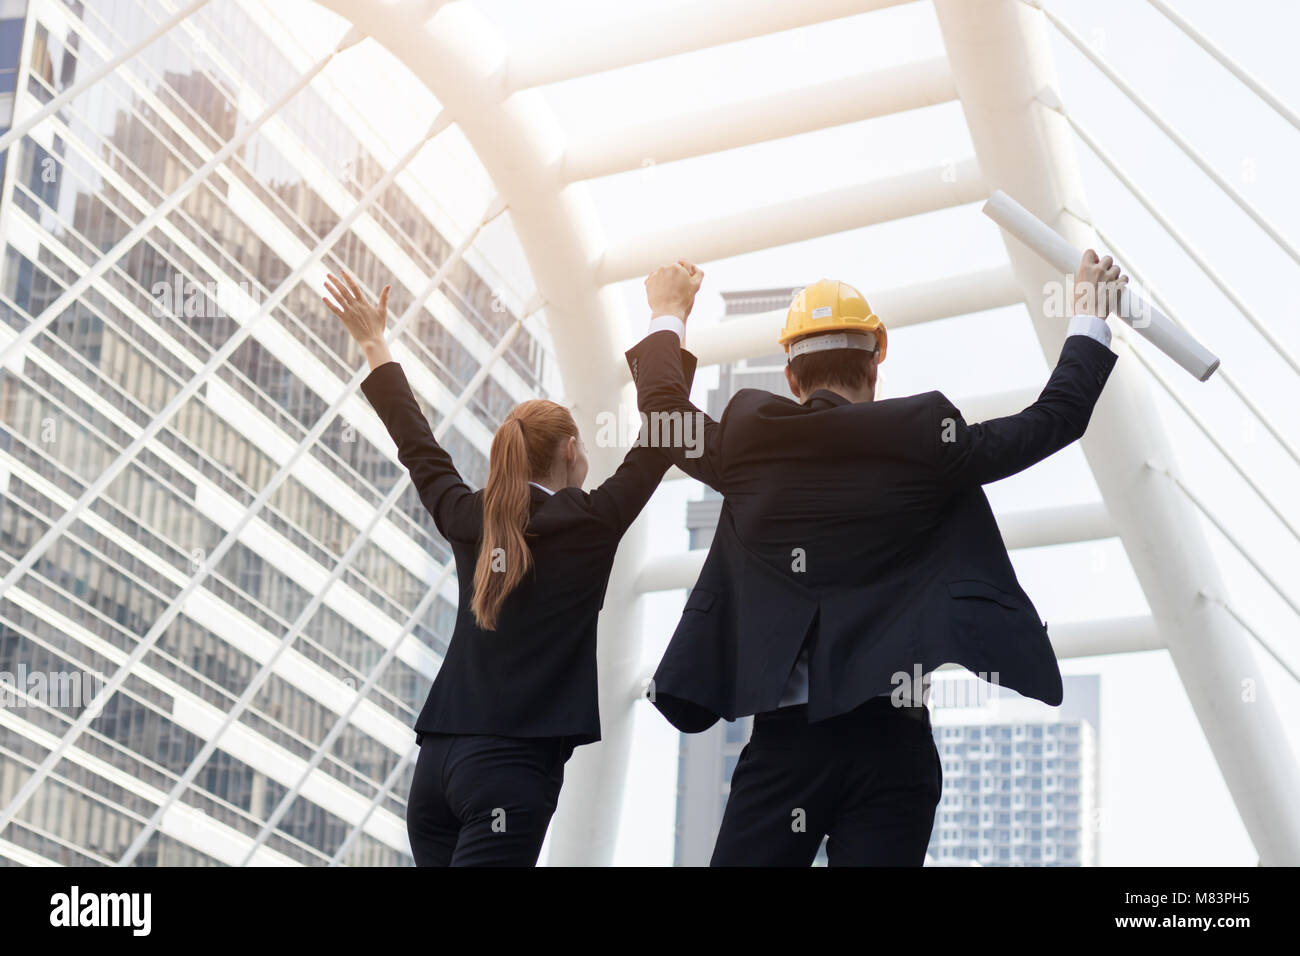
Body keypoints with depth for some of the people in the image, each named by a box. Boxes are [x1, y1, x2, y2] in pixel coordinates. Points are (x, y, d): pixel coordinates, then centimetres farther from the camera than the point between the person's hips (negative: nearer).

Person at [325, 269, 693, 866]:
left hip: (438, 761, 7)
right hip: (516, 765, -6)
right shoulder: (588, 524, -2)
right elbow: (658, 440, 4)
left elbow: (416, 445, 24)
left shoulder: (470, 520, 11)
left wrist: (374, 345, 37)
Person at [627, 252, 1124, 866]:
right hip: (891, 742, -1)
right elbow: (1056, 418, 11)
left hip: (783, 743, 1)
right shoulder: (922, 441, 1)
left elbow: (665, 408, 25)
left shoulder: (749, 442, 4)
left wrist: (667, 318, 42)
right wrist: (1091, 317, 26)